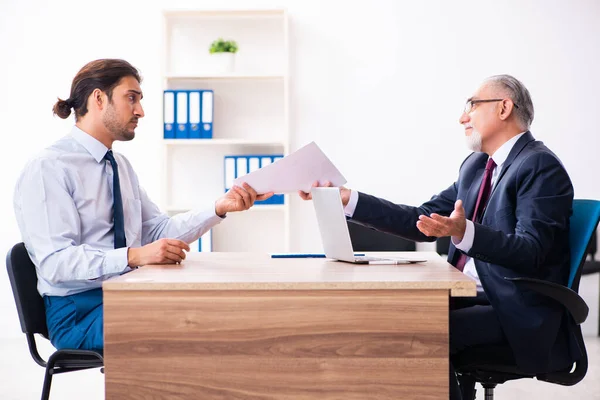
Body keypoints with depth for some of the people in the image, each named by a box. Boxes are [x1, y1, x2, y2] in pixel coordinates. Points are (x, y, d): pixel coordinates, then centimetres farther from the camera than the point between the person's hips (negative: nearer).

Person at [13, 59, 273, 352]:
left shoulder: (121, 165, 16)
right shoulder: (48, 168, -10)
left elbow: (158, 231, 11)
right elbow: (55, 262, -20)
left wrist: (220, 208, -2)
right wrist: (134, 256, -31)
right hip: (79, 312, -8)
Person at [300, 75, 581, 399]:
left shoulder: (540, 166, -12)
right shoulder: (476, 164, 14)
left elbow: (530, 252, -22)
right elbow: (423, 221, 11)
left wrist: (465, 233, -39)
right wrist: (347, 198, 5)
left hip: (520, 315, -8)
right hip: (473, 298, 8)